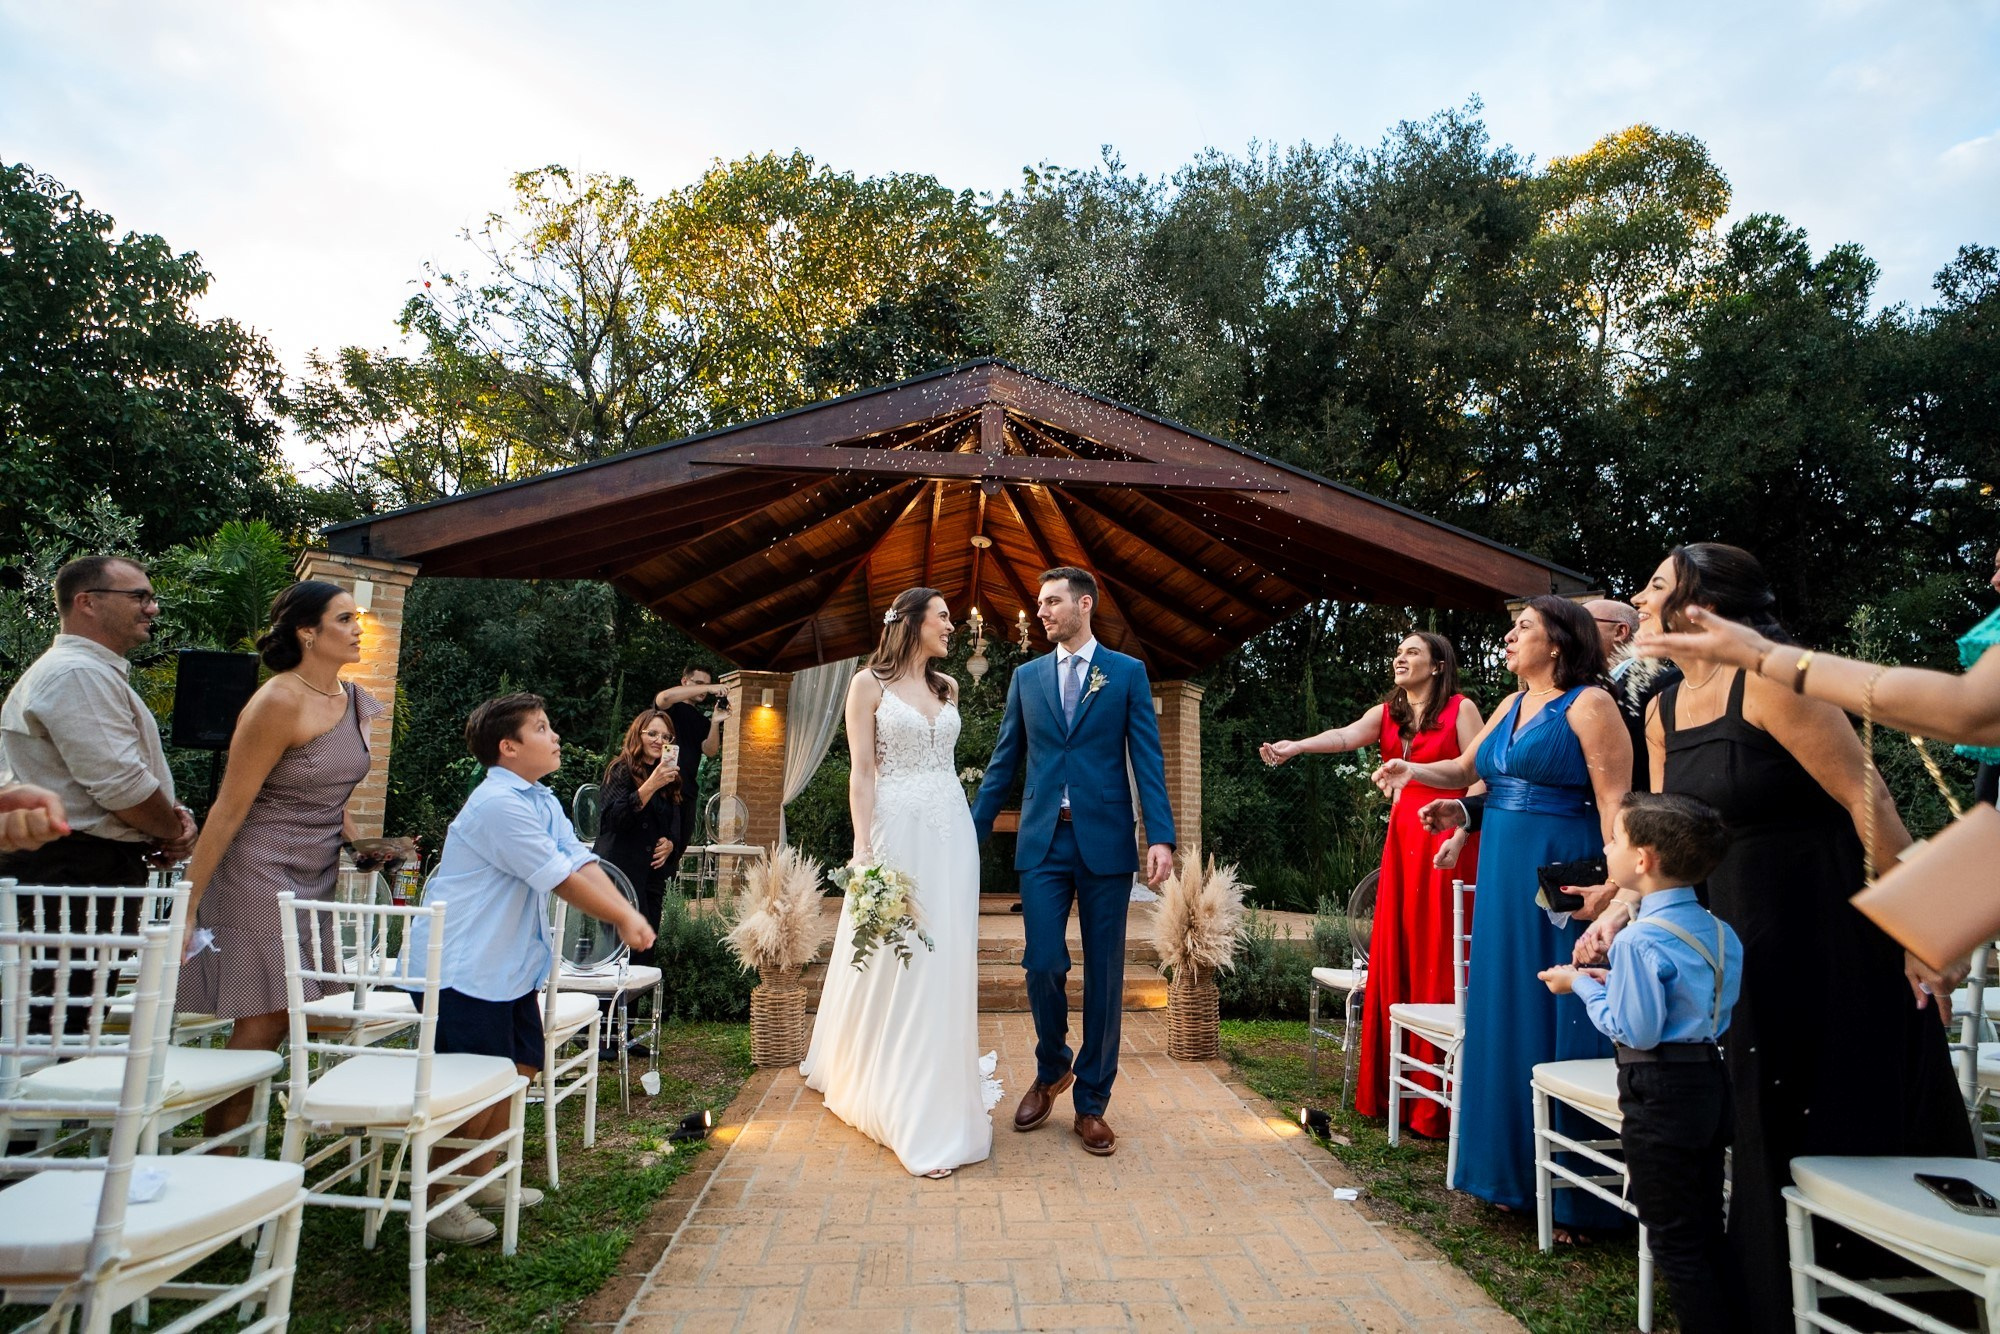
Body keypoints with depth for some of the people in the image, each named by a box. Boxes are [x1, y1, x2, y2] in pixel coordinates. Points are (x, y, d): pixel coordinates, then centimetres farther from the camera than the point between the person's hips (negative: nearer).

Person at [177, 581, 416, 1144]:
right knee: (263, 1025, -5)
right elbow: (229, 809, -15)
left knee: (283, 1021, 7)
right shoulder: (278, 702, -16)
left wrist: (357, 846, 13)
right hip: (259, 877, -7)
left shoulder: (355, 702, 7)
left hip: (318, 879, 7)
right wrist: (187, 905, -14)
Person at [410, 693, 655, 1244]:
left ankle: (480, 1180, 31)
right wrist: (623, 919, -11)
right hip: (464, 966, -10)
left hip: (510, 965, 10)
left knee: (520, 1069, 15)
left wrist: (629, 916, -15)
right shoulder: (499, 804, -22)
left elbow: (583, 864, 0)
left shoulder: (543, 802, 10)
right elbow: (563, 881, -21)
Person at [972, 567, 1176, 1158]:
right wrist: (973, 830, 10)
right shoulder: (1027, 676, 12)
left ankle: (1091, 1103, 20)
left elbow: (1148, 760, -1)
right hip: (1043, 841, 2)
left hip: (1105, 841, -1)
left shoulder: (1127, 673, 4)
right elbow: (1003, 762, 13)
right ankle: (1051, 1070, 26)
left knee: (1104, 974, 5)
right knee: (1043, 964, -3)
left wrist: (1161, 836, -12)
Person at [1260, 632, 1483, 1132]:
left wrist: (1458, 837, -17)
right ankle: (1390, 1091, 13)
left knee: (1438, 961, -4)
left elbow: (1480, 779, -6)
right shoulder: (1386, 714, 13)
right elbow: (1345, 736, -5)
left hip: (1445, 842, -5)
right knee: (1394, 959, 5)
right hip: (1401, 841, 5)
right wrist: (1296, 746, -24)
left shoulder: (1461, 709, 0)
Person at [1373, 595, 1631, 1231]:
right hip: (1504, 878, 8)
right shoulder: (1512, 705, 15)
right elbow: (1465, 768, 19)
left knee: (1561, 1025, -2)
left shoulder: (1588, 703, -8)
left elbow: (1614, 799, -14)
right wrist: (1414, 771, 0)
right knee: (1508, 1020, 12)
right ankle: (1518, 1174, 25)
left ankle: (1576, 1193, 11)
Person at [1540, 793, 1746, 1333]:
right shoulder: (1721, 933, 4)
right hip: (1710, 1081, 9)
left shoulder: (1640, 940, -23)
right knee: (1708, 1234, 21)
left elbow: (1636, 1031, -22)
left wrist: (1583, 985, -9)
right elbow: (1697, 999, 12)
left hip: (1657, 1091, -8)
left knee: (1674, 1242, 6)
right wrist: (1617, 983, 9)